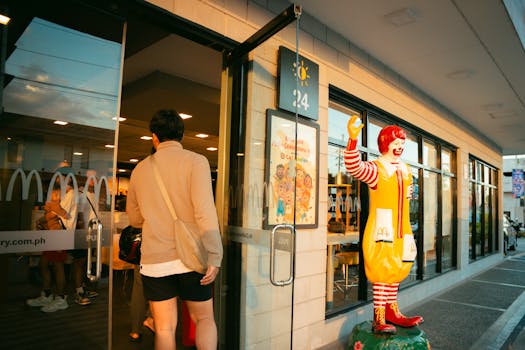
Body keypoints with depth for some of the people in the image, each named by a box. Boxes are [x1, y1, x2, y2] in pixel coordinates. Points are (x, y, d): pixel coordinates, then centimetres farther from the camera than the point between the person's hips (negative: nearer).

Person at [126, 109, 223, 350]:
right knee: (204, 320, 16)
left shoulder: (140, 169, 6)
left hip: (154, 260, 3)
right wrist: (214, 257, -14)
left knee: (164, 328, 13)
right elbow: (205, 211, -17)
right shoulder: (195, 161, -6)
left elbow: (134, 219, 15)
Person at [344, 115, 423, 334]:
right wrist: (353, 140, -46)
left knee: (395, 271, 15)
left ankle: (391, 311, 28)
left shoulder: (405, 170, 13)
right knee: (382, 272, -4)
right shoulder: (376, 169, -12)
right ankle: (379, 319, 5)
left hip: (400, 232, 8)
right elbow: (354, 167, -34)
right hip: (381, 231, -8)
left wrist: (408, 194, 8)